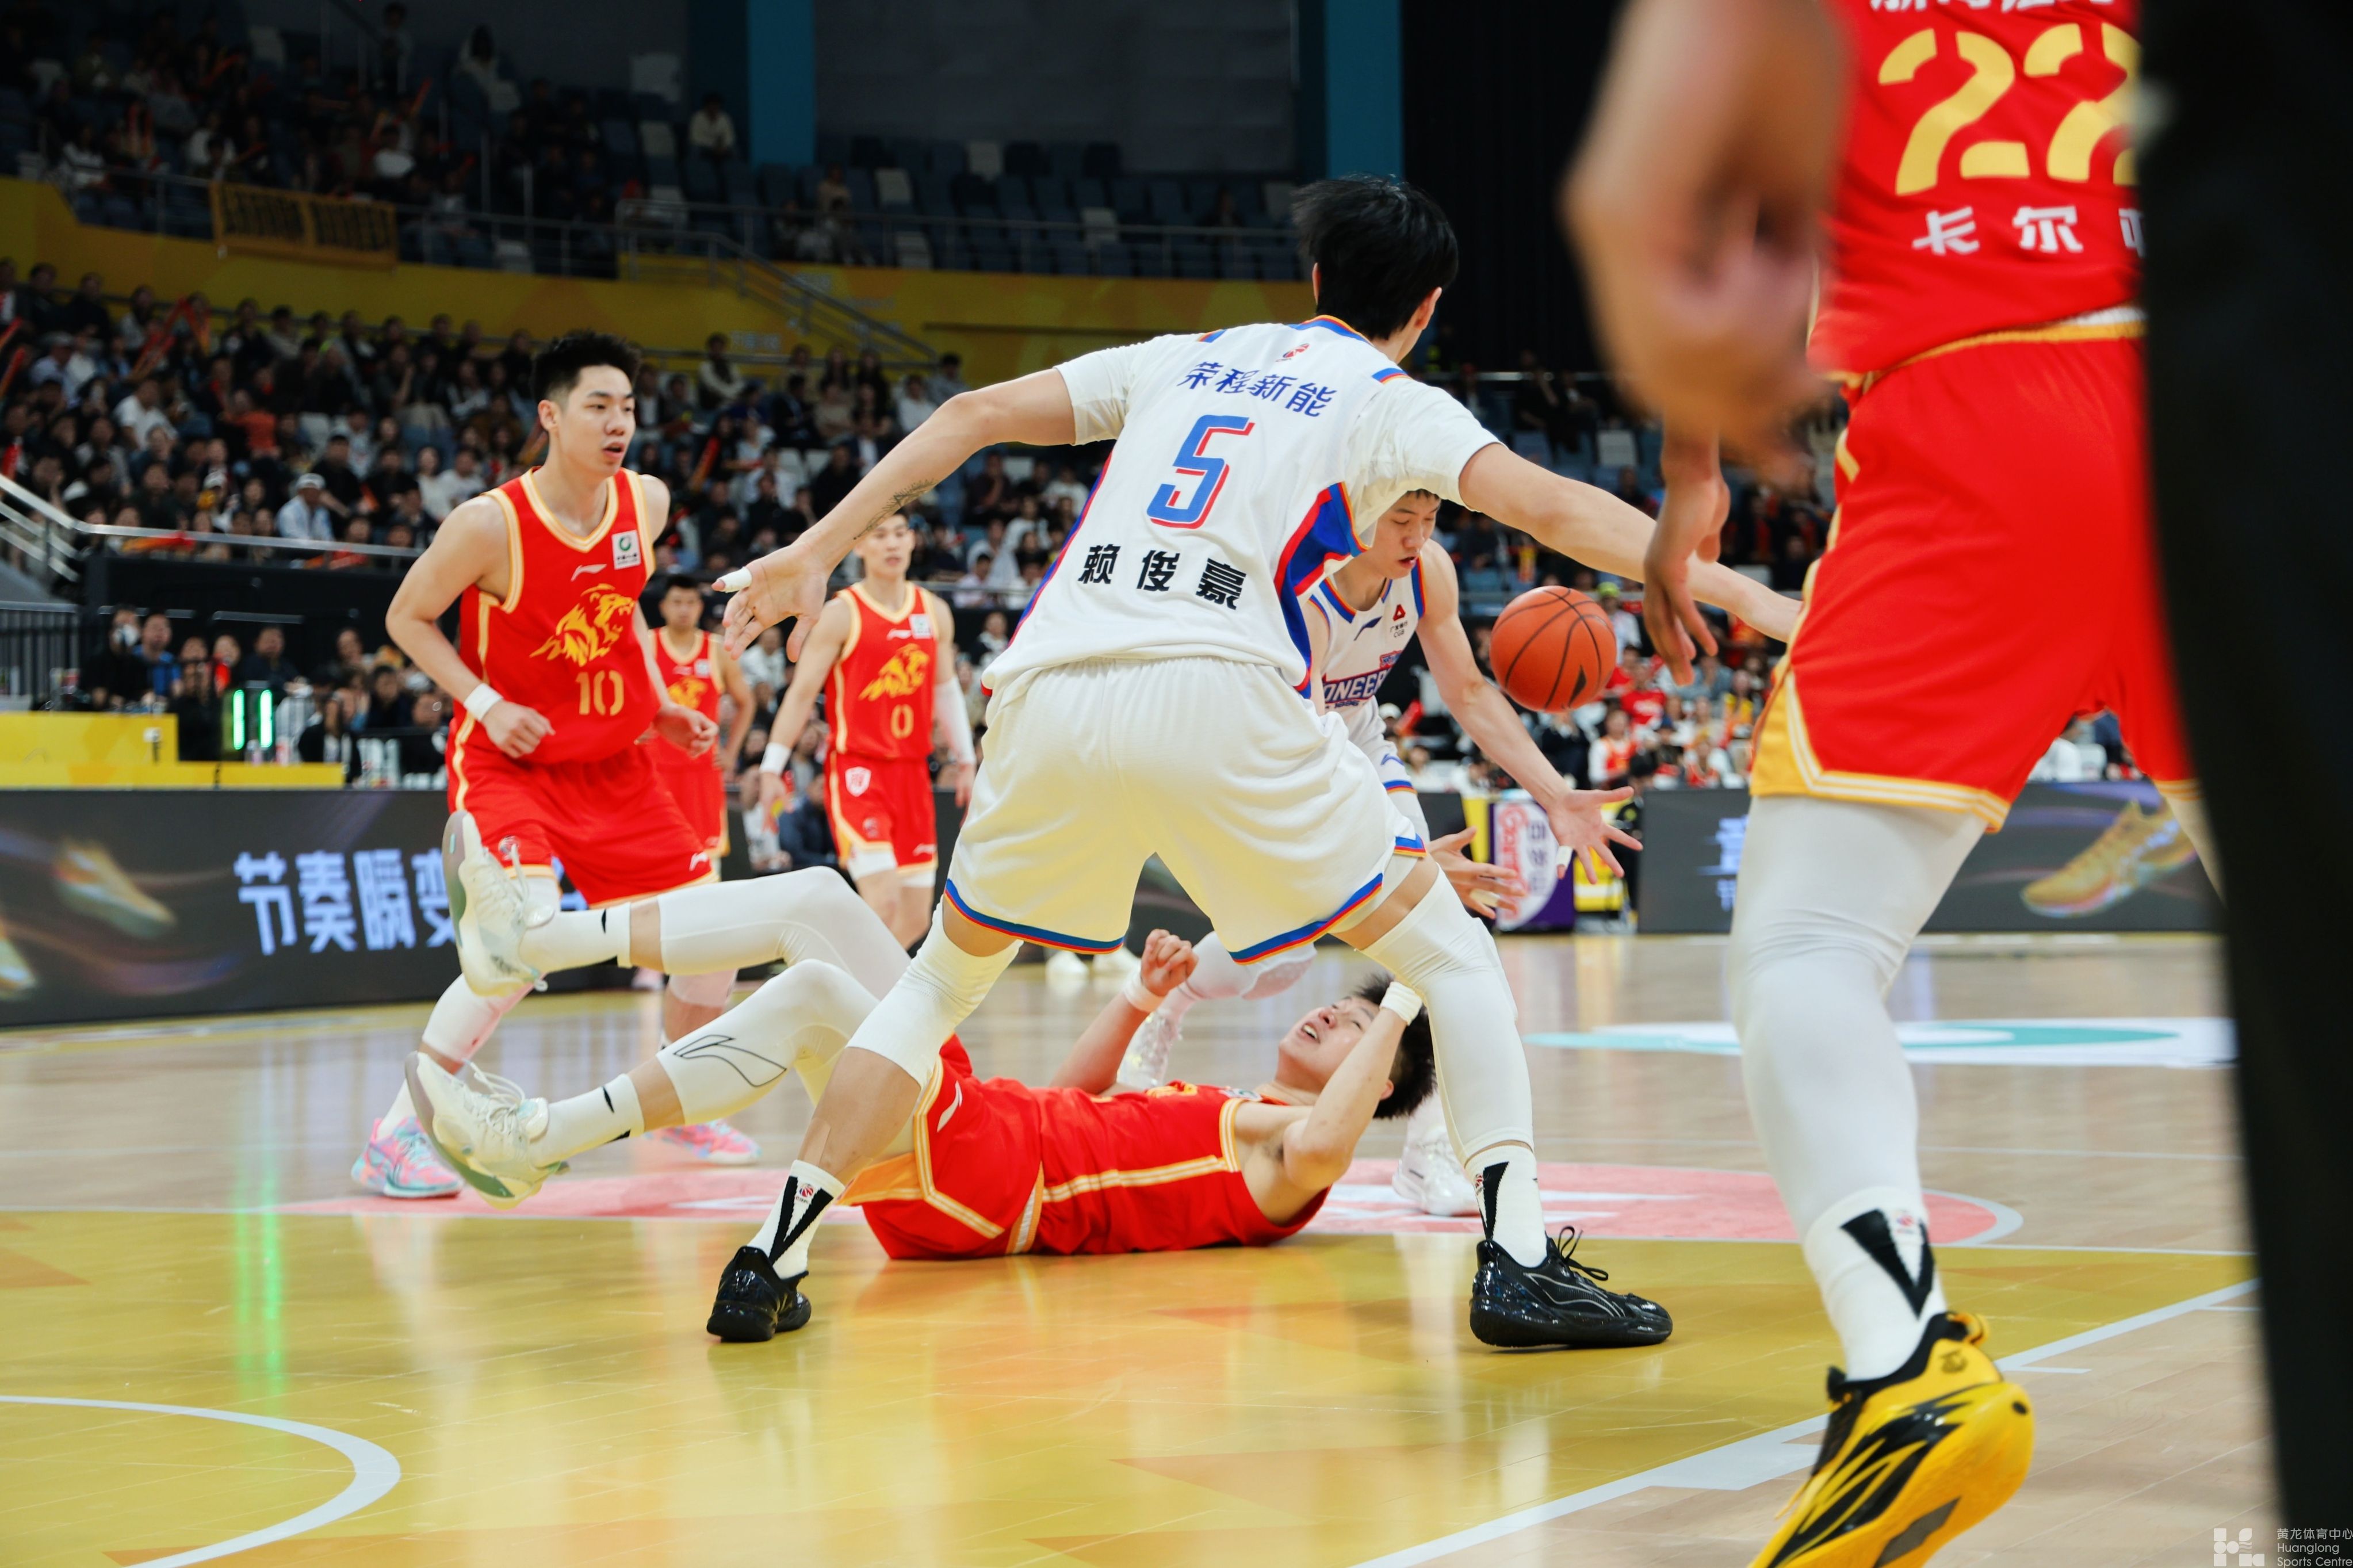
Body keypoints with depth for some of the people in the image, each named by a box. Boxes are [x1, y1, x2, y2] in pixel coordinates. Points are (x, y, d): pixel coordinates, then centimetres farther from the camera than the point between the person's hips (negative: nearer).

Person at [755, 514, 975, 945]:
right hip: (856, 771, -6)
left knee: (916, 918, 7)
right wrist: (772, 768, -11)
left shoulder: (935, 613, 10)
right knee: (883, 900, -20)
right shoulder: (842, 614, -6)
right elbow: (801, 693, -7)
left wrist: (964, 762, 18)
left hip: (912, 771, 6)